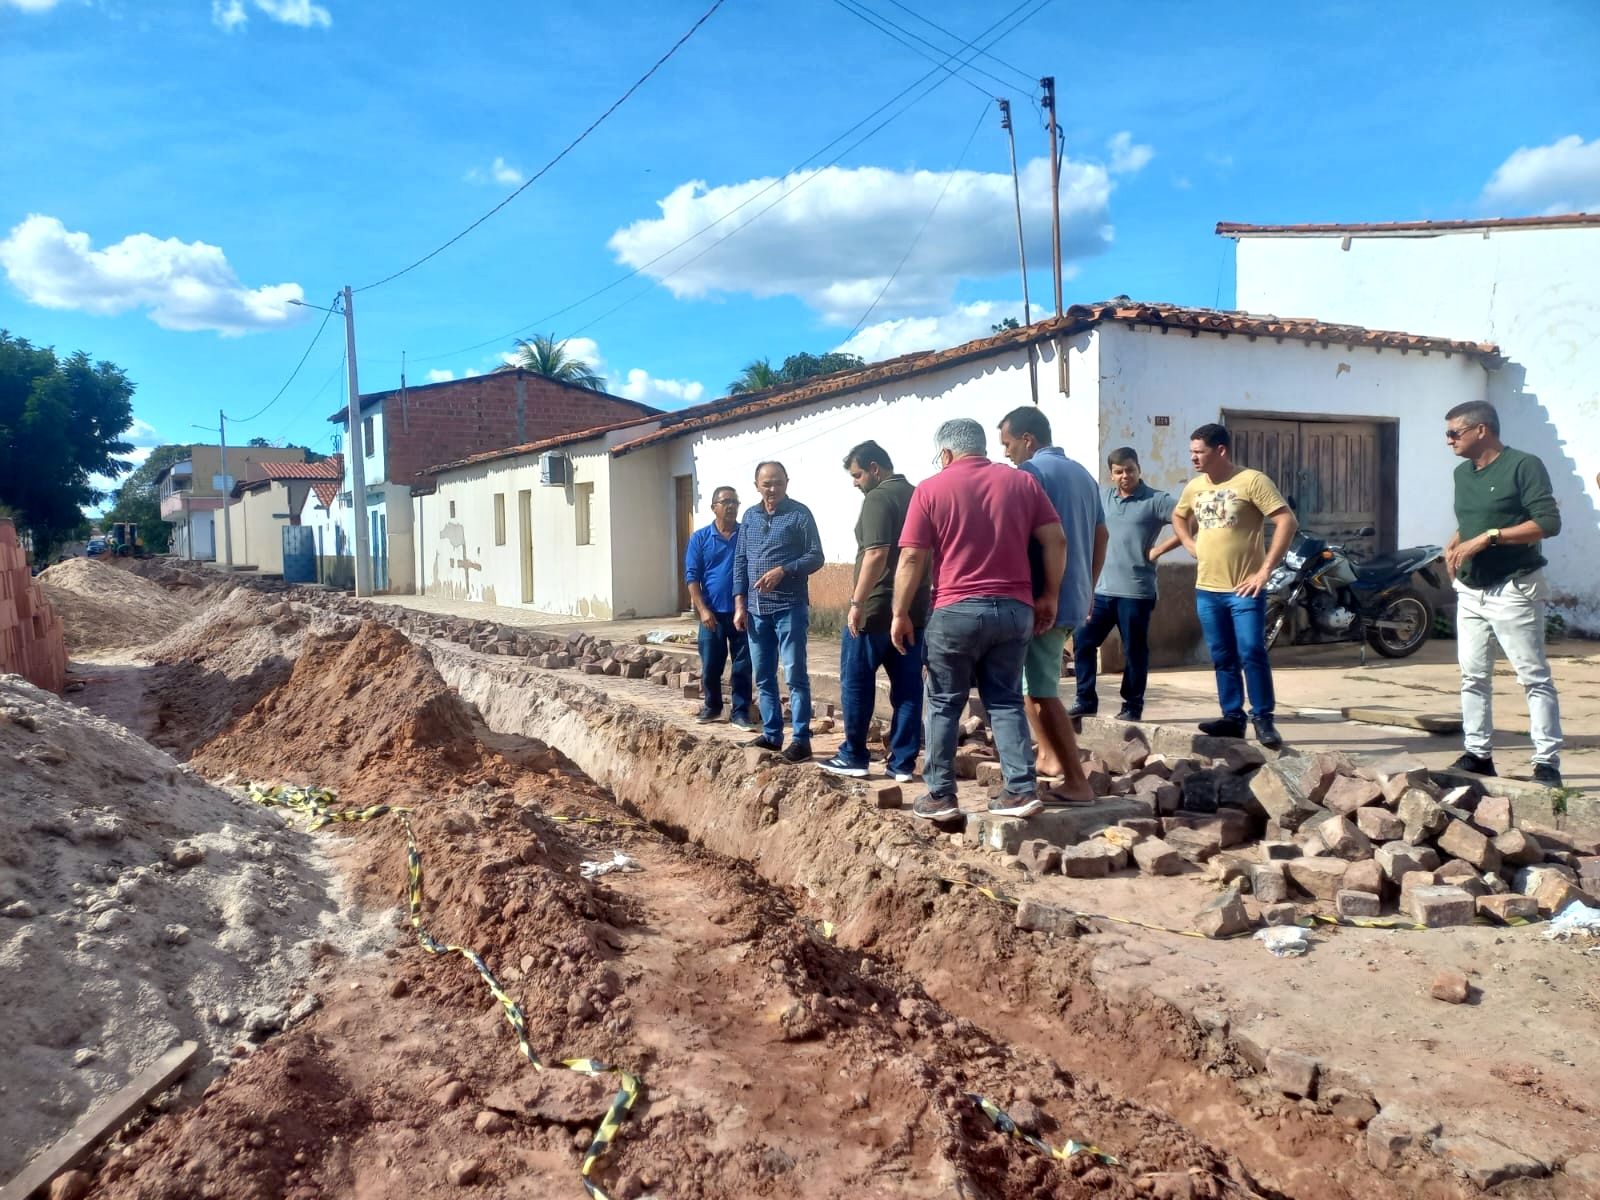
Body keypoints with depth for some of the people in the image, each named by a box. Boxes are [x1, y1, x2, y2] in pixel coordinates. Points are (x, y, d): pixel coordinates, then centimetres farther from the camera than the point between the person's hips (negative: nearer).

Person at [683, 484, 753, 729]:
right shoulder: (700, 538, 1)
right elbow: (692, 576, -1)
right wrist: (703, 609, -10)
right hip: (713, 613, 0)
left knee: (743, 666, 2)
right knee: (710, 665, 8)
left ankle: (740, 712, 10)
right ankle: (712, 706, 27)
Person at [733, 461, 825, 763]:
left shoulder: (800, 514, -3)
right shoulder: (750, 516, 12)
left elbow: (816, 557, -7)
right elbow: (740, 561, 13)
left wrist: (783, 571, -21)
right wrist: (739, 604, 6)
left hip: (790, 607, -5)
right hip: (756, 609, 6)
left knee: (795, 675, -4)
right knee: (763, 677, 10)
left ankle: (801, 739, 1)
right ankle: (771, 734, 20)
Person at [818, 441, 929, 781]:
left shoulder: (878, 498, -13)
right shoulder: (917, 496, 15)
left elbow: (877, 554, -23)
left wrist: (857, 603, -22)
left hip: (876, 610, -8)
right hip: (914, 609, 8)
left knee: (856, 683, 4)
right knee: (908, 686, 6)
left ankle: (853, 757, 11)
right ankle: (903, 763, 9)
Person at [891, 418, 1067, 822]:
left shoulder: (931, 489, -1)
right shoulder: (1022, 482, 7)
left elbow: (912, 558, -5)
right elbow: (1056, 540, 3)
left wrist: (900, 614, 2)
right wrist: (1049, 597, 9)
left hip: (956, 611, -3)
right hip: (1014, 609, 3)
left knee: (944, 705, 8)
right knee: (1006, 702, 12)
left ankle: (941, 796, 11)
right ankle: (1022, 789, 6)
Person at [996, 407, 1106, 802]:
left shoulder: (1030, 471, -11)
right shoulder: (1082, 473, 16)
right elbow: (1101, 536, 19)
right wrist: (1088, 588, 26)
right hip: (1074, 596, 9)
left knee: (1042, 691, -5)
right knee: (1031, 680, 22)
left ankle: (1077, 782, -5)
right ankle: (1049, 757, 25)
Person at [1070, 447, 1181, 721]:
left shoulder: (1156, 500, -4)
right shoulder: (1102, 498, 11)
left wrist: (1158, 550, -12)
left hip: (1135, 591, -5)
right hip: (1100, 588, 5)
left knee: (1134, 650, 3)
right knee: (1082, 641, 2)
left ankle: (1132, 706, 14)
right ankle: (1086, 700, 13)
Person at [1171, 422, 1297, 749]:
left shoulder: (1252, 481, -9)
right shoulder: (1195, 487, 10)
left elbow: (1287, 522, -14)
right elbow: (1178, 517, 30)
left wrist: (1266, 569, -16)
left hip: (1244, 589, -6)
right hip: (1207, 590, 6)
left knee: (1251, 654, -8)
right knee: (1223, 658, 10)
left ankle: (1263, 719, 3)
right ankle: (1233, 717, 19)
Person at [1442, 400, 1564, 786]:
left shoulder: (1524, 466, -11)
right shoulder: (1462, 473, 13)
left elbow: (1549, 522, -18)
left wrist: (1488, 538, -23)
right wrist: (1453, 544, 4)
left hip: (1514, 590, -8)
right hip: (1470, 592, 8)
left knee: (1534, 677, -3)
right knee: (1473, 676, 8)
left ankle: (1547, 763, 0)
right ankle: (1478, 754, 16)